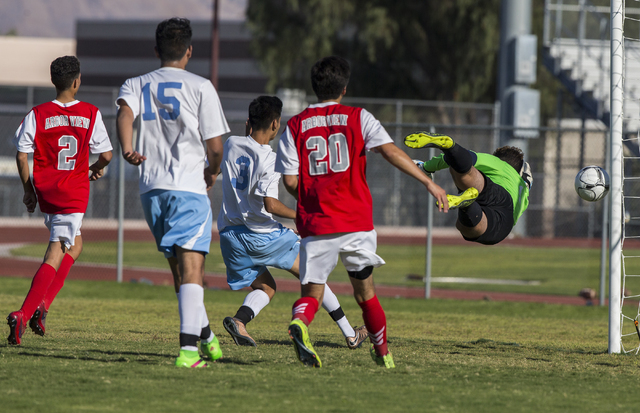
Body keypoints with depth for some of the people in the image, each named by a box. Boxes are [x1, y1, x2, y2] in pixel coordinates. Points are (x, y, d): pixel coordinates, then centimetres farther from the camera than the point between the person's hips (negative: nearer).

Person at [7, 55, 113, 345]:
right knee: (56, 256, -5)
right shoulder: (91, 114, -4)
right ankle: (24, 314, -19)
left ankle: (43, 303, 10)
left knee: (74, 245, 24)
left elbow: (22, 155, -2)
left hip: (45, 190, 4)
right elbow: (106, 155, -2)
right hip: (74, 193, -4)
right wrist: (98, 168, 20)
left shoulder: (37, 115, 0)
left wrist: (28, 190, 10)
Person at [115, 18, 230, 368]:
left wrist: (127, 149, -25)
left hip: (150, 188, 4)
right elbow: (215, 146, 0)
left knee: (180, 269, 18)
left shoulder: (135, 85, 12)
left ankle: (205, 335, 31)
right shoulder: (200, 87, 1)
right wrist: (212, 172, 20)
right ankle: (188, 348, -26)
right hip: (189, 186, -4)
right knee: (190, 269, -12)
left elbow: (124, 111, -12)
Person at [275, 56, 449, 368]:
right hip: (355, 222, 0)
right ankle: (383, 353, 24)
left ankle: (300, 321, -30)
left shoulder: (295, 125, 6)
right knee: (365, 292, 16)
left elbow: (289, 180, 1)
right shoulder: (358, 118, 3)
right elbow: (390, 150, -10)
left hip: (314, 224, 0)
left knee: (311, 292, 3)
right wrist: (428, 182, -11)